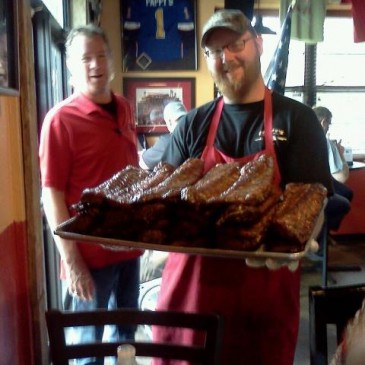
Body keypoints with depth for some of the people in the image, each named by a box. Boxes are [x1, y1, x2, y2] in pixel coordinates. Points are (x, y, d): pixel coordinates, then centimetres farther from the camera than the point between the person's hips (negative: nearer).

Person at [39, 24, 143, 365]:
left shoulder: (125, 109, 6)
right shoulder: (61, 119, -14)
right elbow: (51, 194, -15)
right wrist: (71, 261, -17)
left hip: (128, 243, 6)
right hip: (90, 251, -6)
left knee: (127, 331, 22)